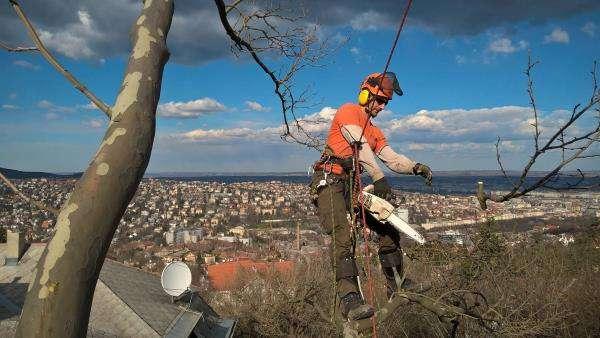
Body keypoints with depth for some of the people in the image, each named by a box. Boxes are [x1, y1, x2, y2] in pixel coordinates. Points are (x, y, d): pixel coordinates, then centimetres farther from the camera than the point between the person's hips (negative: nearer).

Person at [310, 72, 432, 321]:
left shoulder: (374, 131, 25)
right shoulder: (349, 111, -2)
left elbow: (392, 159, 12)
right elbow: (360, 147, -16)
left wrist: (415, 167, -8)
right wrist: (379, 178, -25)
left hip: (351, 186, 9)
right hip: (329, 182, -9)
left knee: (388, 226, 4)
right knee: (343, 234, -28)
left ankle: (396, 287, 15)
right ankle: (349, 299, -36)